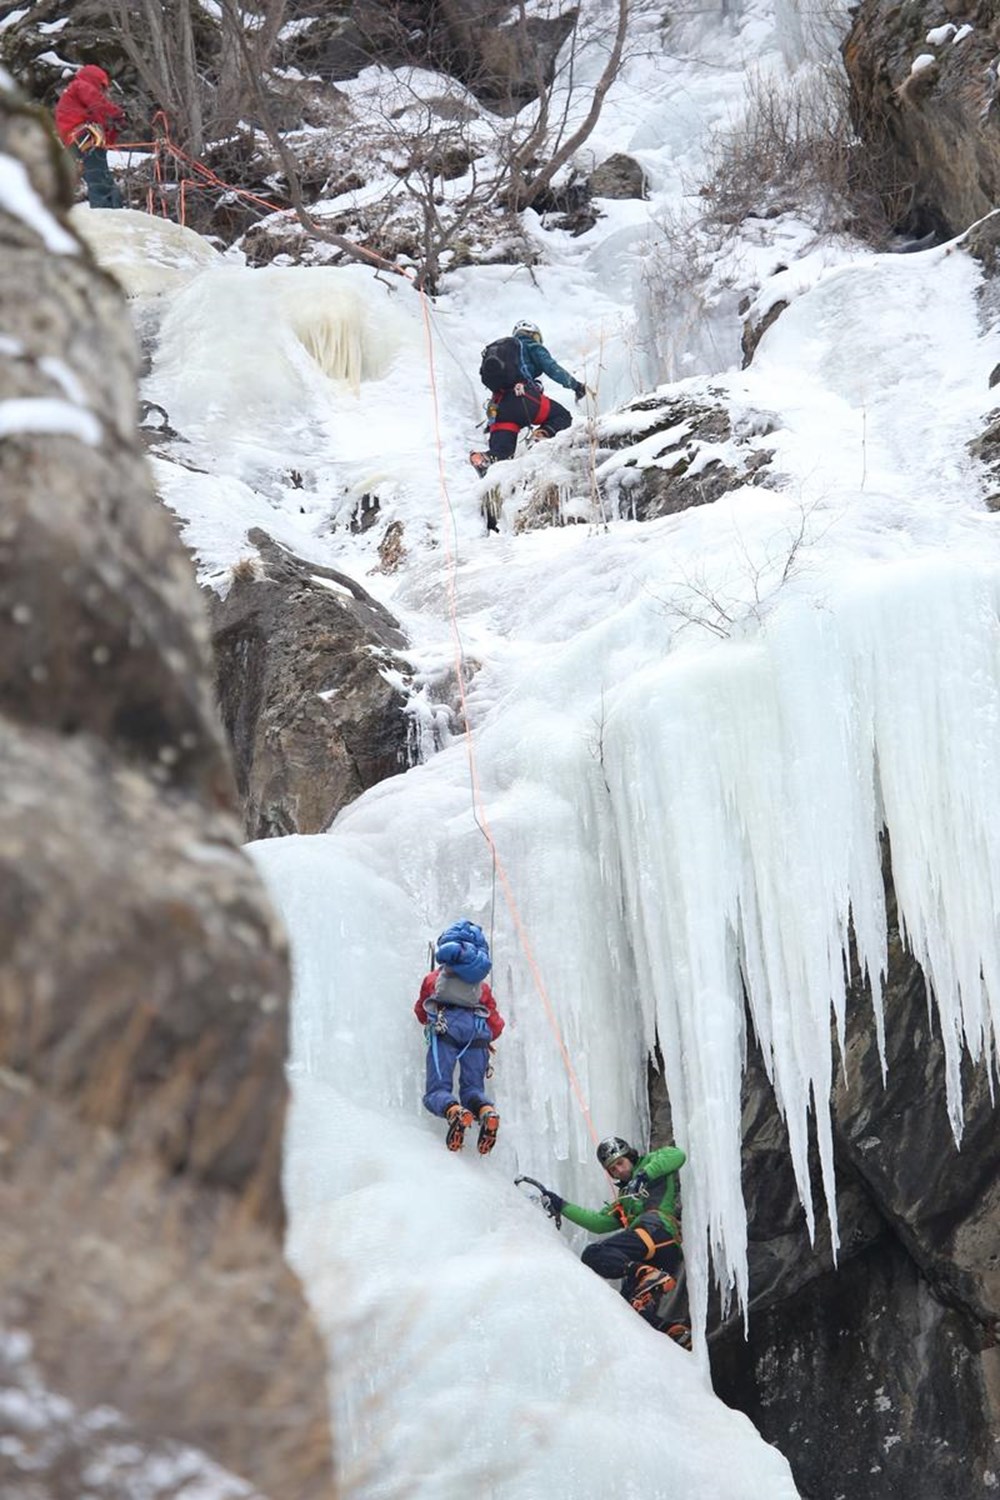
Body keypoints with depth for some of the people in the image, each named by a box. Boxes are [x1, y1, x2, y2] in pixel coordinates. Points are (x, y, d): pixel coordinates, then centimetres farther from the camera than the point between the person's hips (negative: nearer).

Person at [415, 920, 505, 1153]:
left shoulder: (433, 978, 31)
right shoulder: (482, 987, 33)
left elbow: (420, 1013, 37)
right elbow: (496, 1024, 28)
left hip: (444, 1024, -2)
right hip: (476, 1027, 2)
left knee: (437, 1091, -5)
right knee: (473, 1089, 6)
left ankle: (454, 1112, -41)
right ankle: (486, 1110, -31)